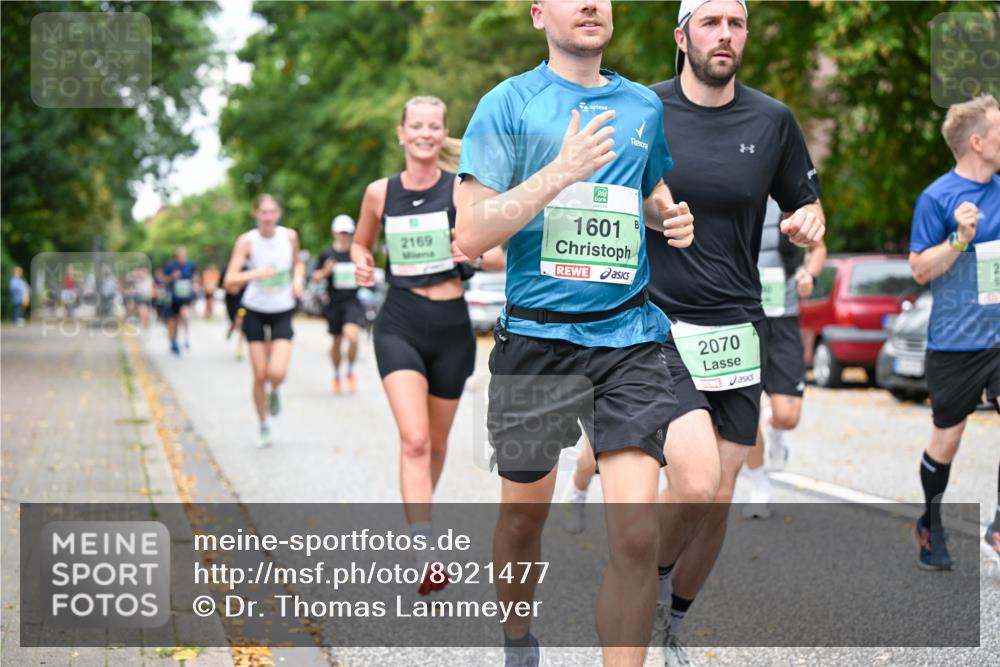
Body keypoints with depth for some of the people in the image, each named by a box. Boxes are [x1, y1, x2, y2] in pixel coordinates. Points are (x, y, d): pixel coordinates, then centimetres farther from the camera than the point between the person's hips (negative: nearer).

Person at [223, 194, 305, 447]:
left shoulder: (289, 236, -7)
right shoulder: (247, 240, -14)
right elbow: (229, 282, -20)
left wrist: (298, 279, -6)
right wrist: (253, 274, -37)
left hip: (283, 312, 1)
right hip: (255, 312, -1)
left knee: (277, 373, -16)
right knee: (260, 375, 1)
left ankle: (273, 391, 22)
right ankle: (264, 427, 22)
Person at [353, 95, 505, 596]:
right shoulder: (380, 193, 3)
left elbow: (503, 256, -2)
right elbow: (361, 242, 20)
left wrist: (474, 254, -23)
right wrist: (361, 264, -2)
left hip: (451, 327, 1)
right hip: (399, 324, -1)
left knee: (435, 444, 15)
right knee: (414, 441, -17)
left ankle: (417, 519, 42)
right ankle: (423, 555, -21)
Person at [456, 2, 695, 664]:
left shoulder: (646, 107, 11)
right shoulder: (509, 104, -2)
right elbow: (471, 235, -10)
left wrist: (674, 219, 5)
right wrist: (561, 171, -20)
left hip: (628, 336, 2)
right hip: (536, 337, -2)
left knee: (636, 531, -12)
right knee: (525, 511, 13)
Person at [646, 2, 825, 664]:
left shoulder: (773, 119, 3)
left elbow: (807, 206, 14)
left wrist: (809, 225, -9)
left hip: (738, 330, 4)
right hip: (660, 327, -3)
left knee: (718, 501, 7)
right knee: (695, 484, -21)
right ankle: (648, 584, 11)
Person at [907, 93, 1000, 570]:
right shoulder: (937, 198, -10)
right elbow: (920, 270, -9)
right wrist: (960, 240, -23)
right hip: (955, 341, -4)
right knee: (947, 438, 9)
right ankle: (930, 526, 31)